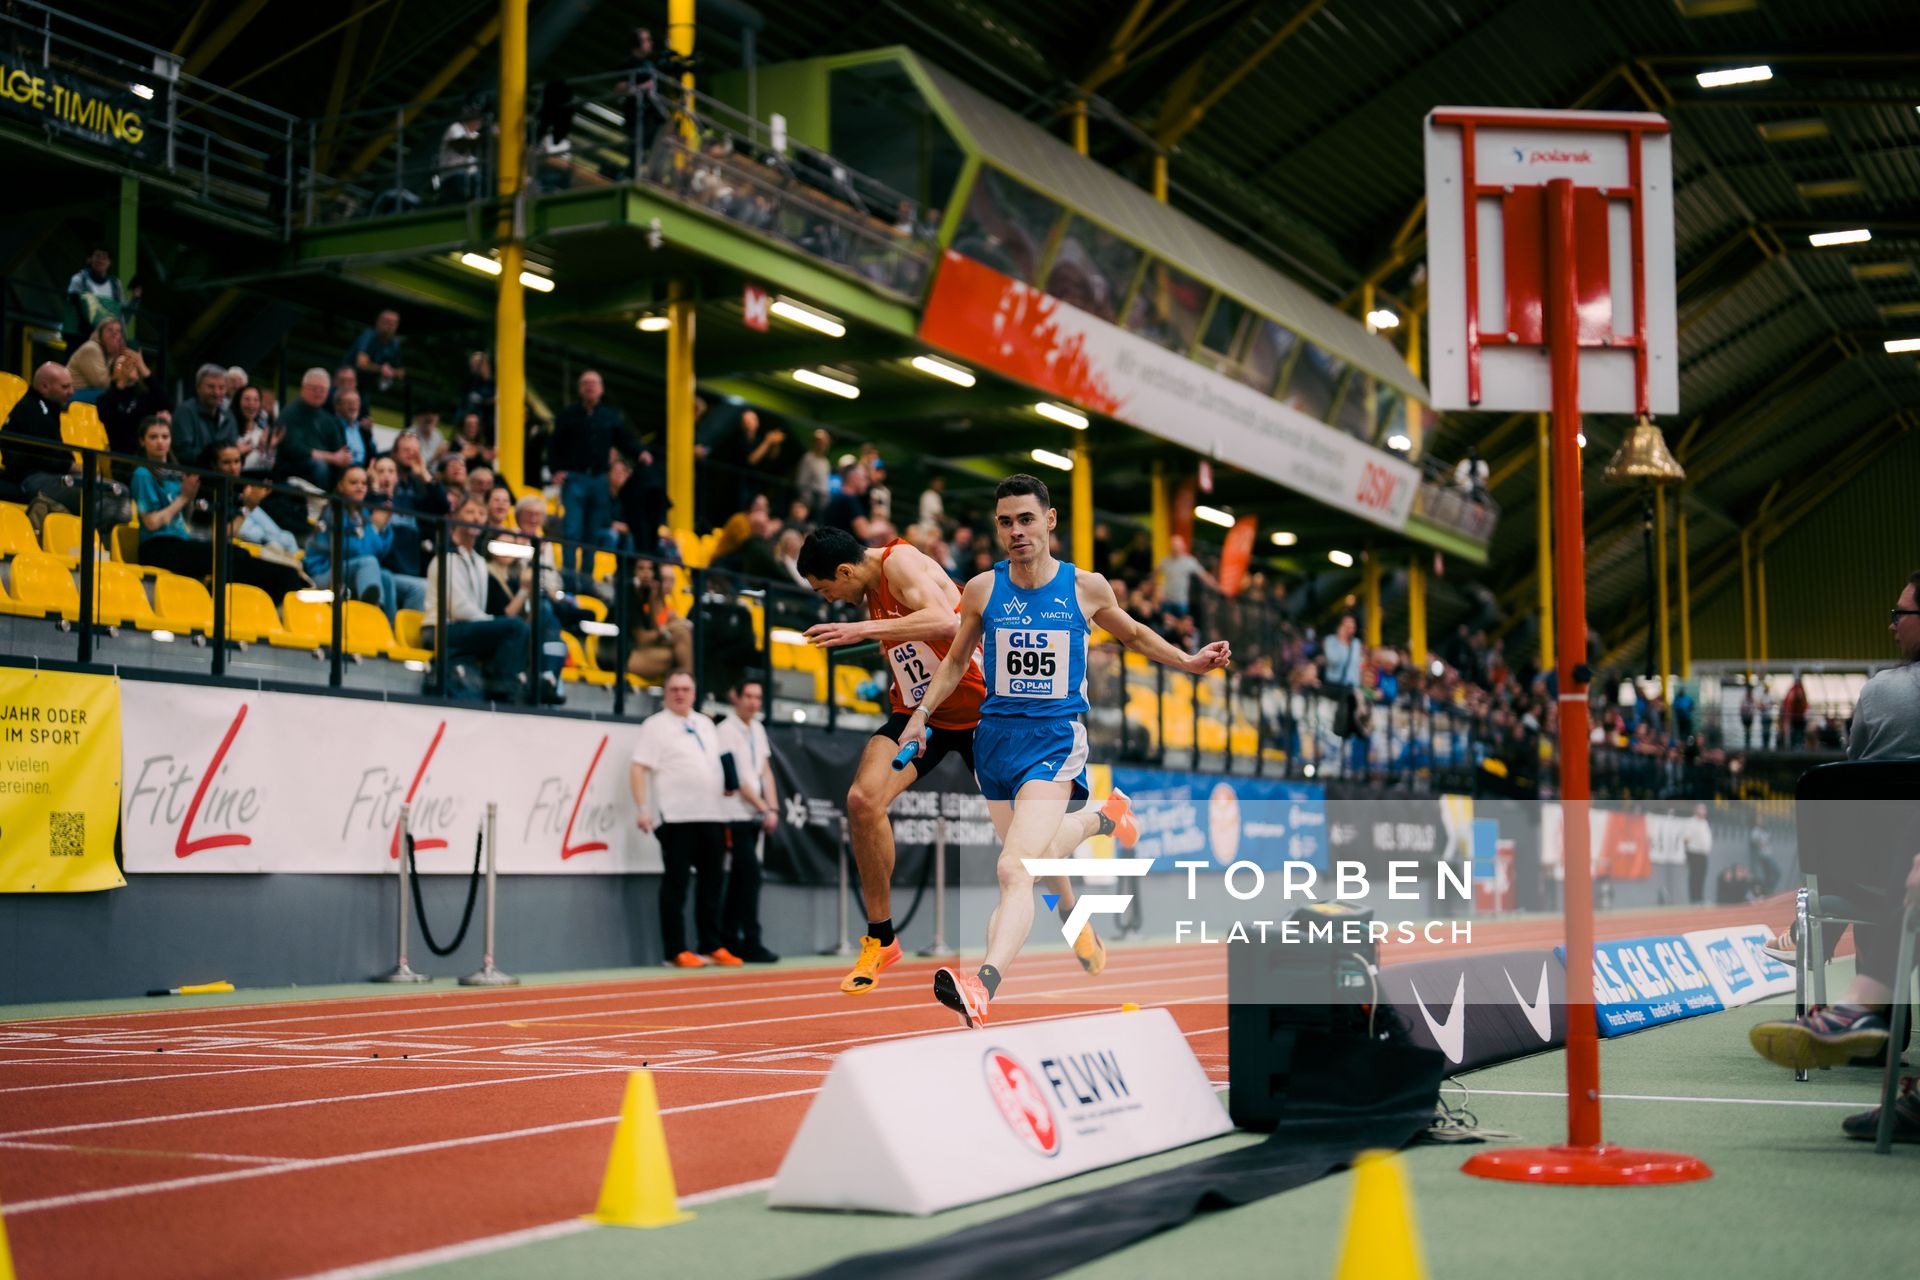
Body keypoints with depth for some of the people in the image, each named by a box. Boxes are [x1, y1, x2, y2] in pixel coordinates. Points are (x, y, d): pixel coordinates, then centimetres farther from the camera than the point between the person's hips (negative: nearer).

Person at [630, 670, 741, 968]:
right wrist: (642, 809, -20)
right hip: (676, 817, -7)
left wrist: (726, 785, 9)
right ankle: (677, 952, -1)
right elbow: (638, 769, -9)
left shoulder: (705, 724, 19)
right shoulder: (655, 725, -2)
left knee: (712, 882, 9)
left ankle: (712, 947, 16)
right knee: (676, 884, -3)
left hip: (712, 815, 7)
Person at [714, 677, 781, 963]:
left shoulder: (757, 729, 13)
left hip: (754, 816, 7)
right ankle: (751, 943, -10)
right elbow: (737, 779, -12)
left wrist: (773, 808, 0)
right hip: (735, 816, -7)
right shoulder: (727, 731, -9)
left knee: (739, 879, 9)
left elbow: (766, 772, 12)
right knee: (751, 876, -12)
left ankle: (729, 940, 14)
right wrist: (765, 810, -11)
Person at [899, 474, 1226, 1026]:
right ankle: (1101, 817, 50)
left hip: (1055, 738, -4)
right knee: (1039, 853, 19)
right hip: (996, 735, 4)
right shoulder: (982, 590, 1)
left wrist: (1187, 661, 10)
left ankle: (984, 985, -34)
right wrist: (923, 713, 4)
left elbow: (1133, 633, 19)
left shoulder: (1086, 587, -1)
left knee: (1015, 869, -21)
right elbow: (955, 661, 16)